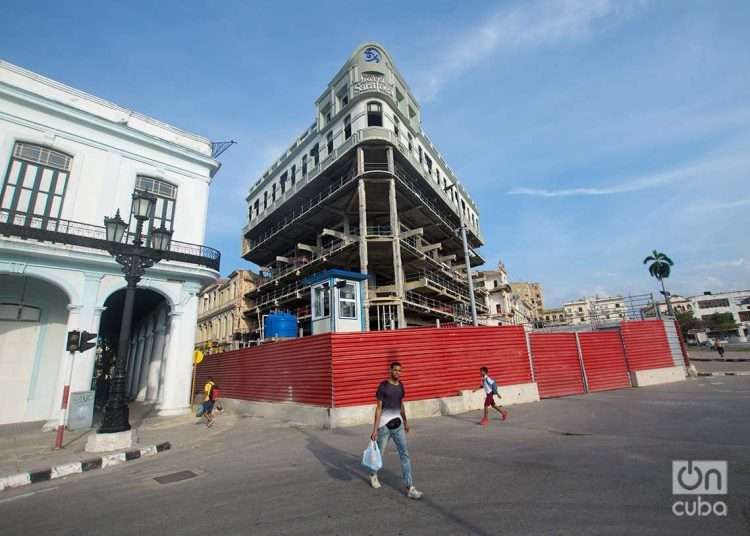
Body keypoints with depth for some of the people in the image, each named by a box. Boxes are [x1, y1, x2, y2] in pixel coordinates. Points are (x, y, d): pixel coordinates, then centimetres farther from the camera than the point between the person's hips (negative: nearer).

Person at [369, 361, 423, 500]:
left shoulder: (400, 385, 4)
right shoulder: (382, 386, -15)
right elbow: (378, 408, -14)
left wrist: (405, 421, 24)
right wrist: (375, 429, -15)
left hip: (397, 424, 5)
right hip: (384, 424, -4)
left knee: (405, 454, -3)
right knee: (379, 453, 16)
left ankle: (410, 488, 2)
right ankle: (373, 475, 46)